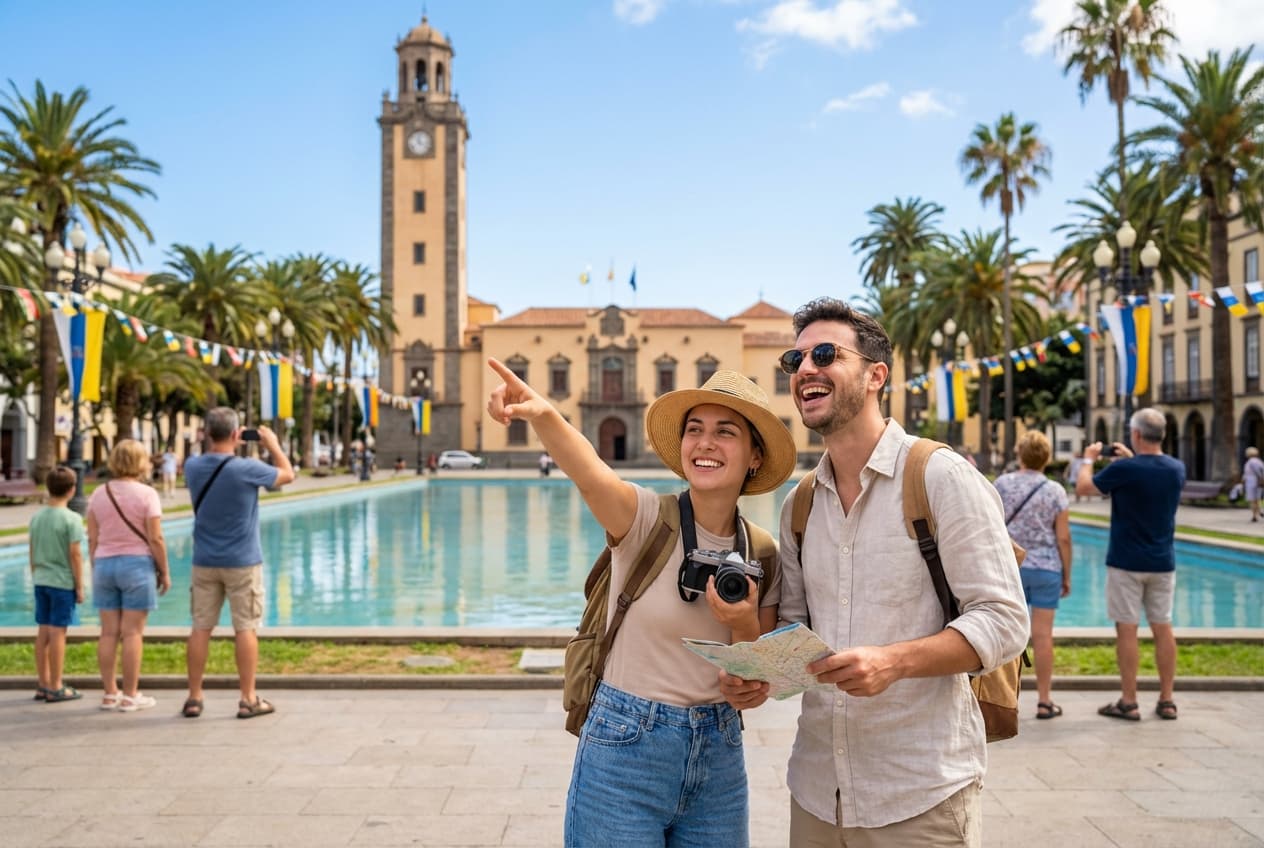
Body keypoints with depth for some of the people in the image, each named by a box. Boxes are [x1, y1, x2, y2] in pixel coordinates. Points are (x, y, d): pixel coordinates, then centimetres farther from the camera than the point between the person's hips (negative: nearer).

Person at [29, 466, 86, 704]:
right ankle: (55, 688, 4)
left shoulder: (36, 517, 7)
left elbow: (32, 553, 12)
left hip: (41, 581, 6)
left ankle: (43, 684, 20)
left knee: (43, 631, 11)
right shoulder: (72, 519, -12)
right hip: (63, 582, -6)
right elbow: (75, 554, -14)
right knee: (58, 631, -1)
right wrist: (80, 587, -7)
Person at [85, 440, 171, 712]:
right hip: (137, 564, -5)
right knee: (132, 633, -1)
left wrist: (96, 569, 17)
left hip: (104, 564, 5)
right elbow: (155, 539, -11)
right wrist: (165, 571, -2)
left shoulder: (99, 494, 6)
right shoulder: (146, 494, -9)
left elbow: (92, 539, 7)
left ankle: (110, 694, 15)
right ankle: (130, 696, 3)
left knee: (109, 632, 9)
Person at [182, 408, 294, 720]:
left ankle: (194, 698, 15)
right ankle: (248, 699, 7)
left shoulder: (192, 467, -2)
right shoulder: (247, 469, -16)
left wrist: (229, 448, 18)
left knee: (201, 628, 9)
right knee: (245, 628, 2)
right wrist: (274, 444, 13)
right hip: (242, 562, -4)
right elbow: (287, 474, 0)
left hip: (204, 562, 4)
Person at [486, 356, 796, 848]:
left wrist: (744, 627, -17)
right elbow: (589, 473, -35)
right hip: (623, 752, -4)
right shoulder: (646, 519, -12)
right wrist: (543, 415, -54)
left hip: (719, 757, 4)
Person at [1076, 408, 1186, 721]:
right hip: (1163, 563, 5)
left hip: (1127, 562, -5)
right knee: (1162, 628, 10)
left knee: (1127, 629, 1)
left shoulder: (1124, 469, -17)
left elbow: (1082, 487, -3)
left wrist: (1089, 459, 14)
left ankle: (1128, 703, 6)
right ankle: (1167, 701, 16)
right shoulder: (1177, 469, 0)